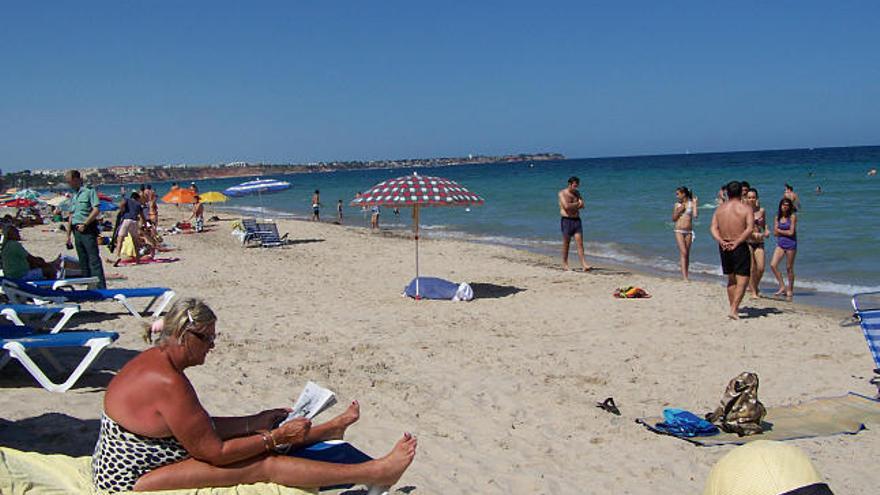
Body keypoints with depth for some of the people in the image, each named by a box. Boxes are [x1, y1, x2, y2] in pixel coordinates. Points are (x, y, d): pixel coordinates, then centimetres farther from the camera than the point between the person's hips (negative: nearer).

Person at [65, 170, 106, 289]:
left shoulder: (89, 191, -4)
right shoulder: (73, 196, 18)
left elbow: (96, 210, -14)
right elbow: (71, 216, 21)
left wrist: (84, 224, -16)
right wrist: (68, 235, 17)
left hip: (88, 230, -8)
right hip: (77, 231, 8)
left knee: (94, 260, -11)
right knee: (83, 261, 8)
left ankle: (101, 287, -13)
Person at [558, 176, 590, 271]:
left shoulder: (577, 193, 13)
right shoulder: (562, 193, -5)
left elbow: (582, 205, 2)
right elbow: (566, 206, -19)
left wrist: (572, 206, -11)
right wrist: (577, 204, -5)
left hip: (577, 220, 5)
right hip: (566, 220, -5)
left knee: (580, 243, -4)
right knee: (566, 243, 3)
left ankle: (584, 264, -10)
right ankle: (565, 264, 15)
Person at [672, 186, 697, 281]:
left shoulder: (691, 203, 2)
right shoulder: (677, 205, 7)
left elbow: (695, 215, -12)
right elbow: (673, 219, 8)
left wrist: (695, 203, -8)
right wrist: (679, 211, -6)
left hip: (689, 231, 1)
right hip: (679, 231, -1)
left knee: (687, 254, 6)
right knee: (683, 252, -11)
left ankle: (685, 276, 15)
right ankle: (685, 277, -16)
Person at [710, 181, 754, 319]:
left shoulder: (719, 209, 7)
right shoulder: (746, 209, -6)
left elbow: (713, 228, -3)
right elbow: (750, 229, -18)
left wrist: (722, 241, -13)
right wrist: (737, 242, -19)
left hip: (724, 247, 5)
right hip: (740, 247, -5)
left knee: (731, 279, 18)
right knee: (742, 280, -1)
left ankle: (733, 308, 24)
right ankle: (734, 310, -12)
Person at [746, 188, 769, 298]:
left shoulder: (761, 211, 7)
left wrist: (766, 231, 0)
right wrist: (754, 234, -21)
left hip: (759, 243, 3)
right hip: (747, 242, -3)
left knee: (761, 268, -3)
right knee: (751, 268, -6)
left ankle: (756, 286, 24)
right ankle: (753, 292, 6)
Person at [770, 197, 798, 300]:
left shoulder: (793, 216, -7)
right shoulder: (778, 216, 7)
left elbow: (791, 232, -12)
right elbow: (775, 233, 3)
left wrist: (780, 231, -2)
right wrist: (786, 232, -9)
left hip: (790, 244, -4)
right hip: (780, 244, 4)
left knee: (789, 268, 3)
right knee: (773, 265, -8)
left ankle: (790, 290, 16)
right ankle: (782, 287, 4)